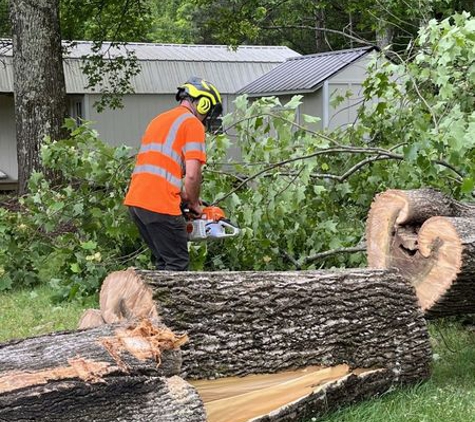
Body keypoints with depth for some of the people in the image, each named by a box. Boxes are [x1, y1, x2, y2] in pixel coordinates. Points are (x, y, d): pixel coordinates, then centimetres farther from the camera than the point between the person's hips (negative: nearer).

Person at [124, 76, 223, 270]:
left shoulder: (159, 120, 24)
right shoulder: (192, 124, -3)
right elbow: (191, 174, -11)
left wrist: (183, 197, 23)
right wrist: (194, 204, 6)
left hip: (135, 199, 8)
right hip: (160, 204, -8)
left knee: (164, 262, 17)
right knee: (178, 264, 0)